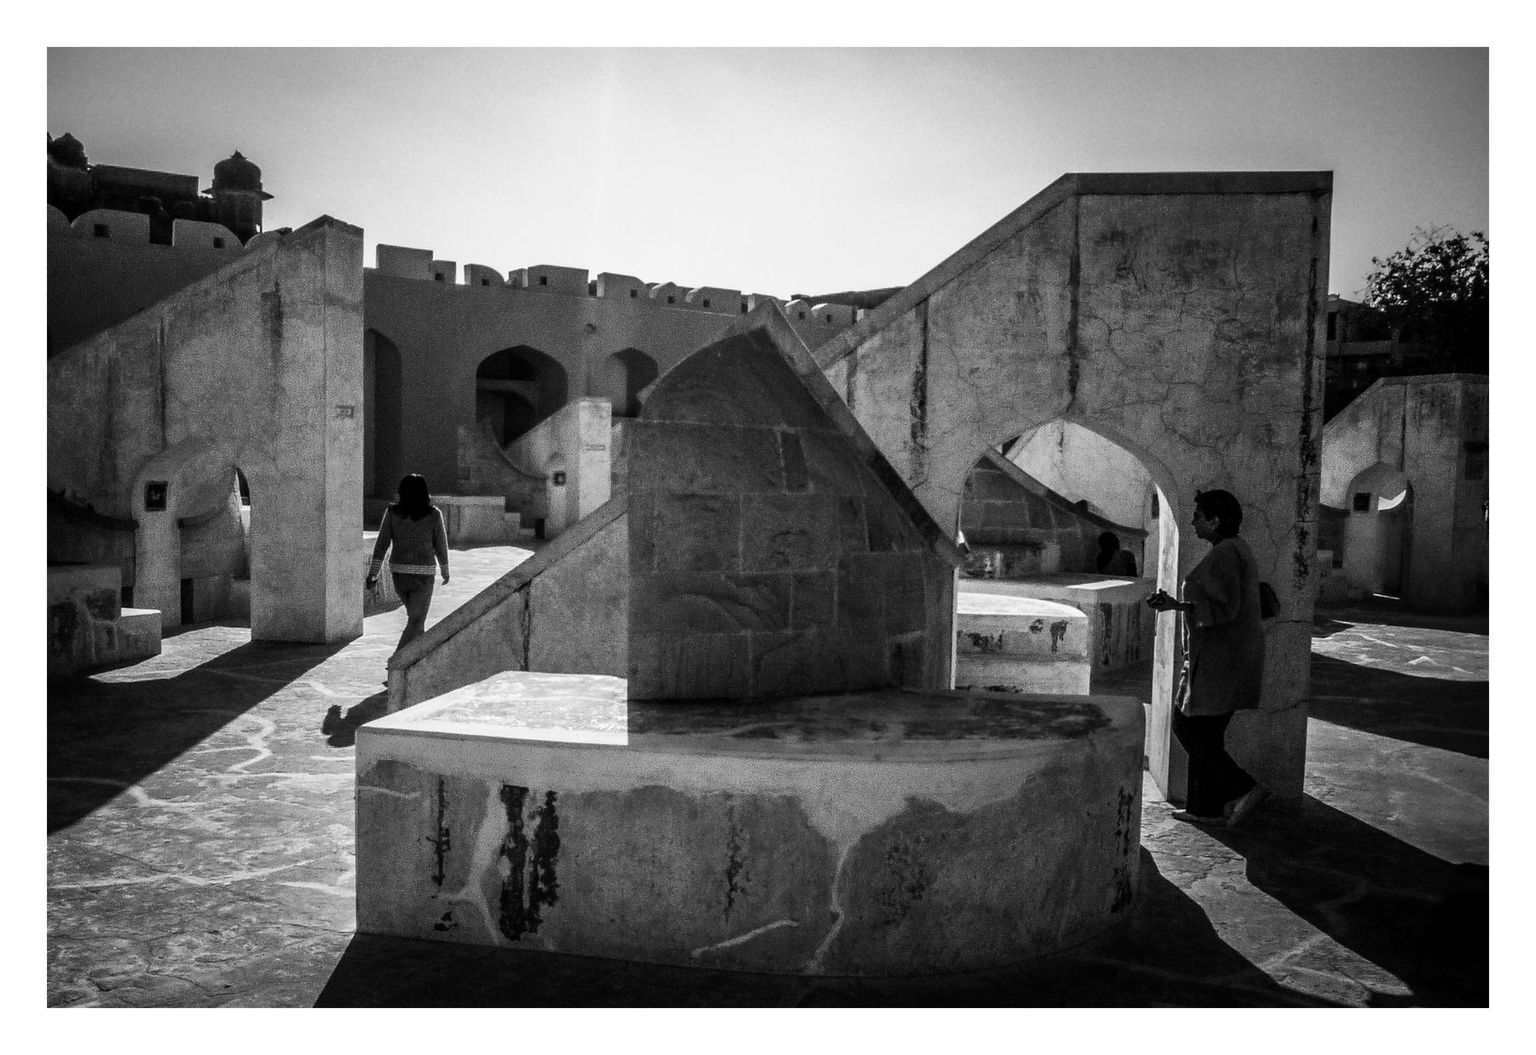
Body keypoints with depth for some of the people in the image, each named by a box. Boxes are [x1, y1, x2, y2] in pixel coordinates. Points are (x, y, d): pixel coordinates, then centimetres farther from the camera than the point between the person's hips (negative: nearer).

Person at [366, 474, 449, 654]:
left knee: (415, 615, 24)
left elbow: (382, 544, -4)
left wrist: (373, 573, -2)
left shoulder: (392, 512, -2)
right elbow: (441, 545, 0)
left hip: (398, 571, 4)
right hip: (423, 573, -3)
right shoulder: (433, 514, -6)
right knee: (415, 622, 2)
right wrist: (445, 571, 15)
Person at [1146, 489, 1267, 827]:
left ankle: (1243, 789, -3)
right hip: (1234, 653, 10)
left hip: (1218, 654, -10)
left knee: (1188, 727, -3)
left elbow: (1225, 608, -24)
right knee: (1206, 731, 14)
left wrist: (1177, 606, -26)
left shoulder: (1223, 554, -17)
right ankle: (1206, 807, 18)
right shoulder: (1237, 550, 15)